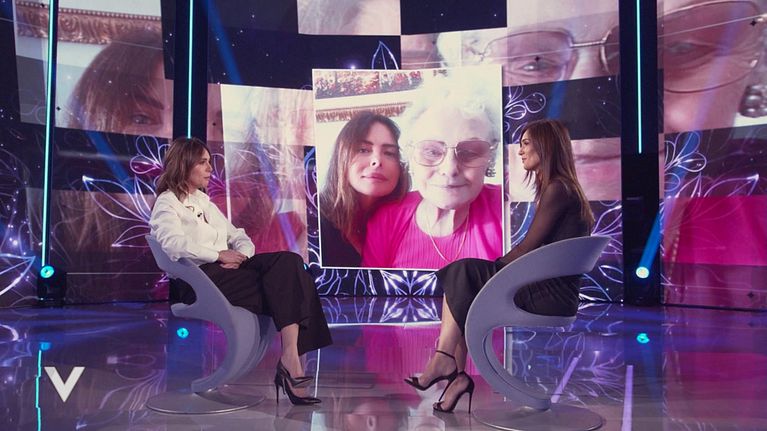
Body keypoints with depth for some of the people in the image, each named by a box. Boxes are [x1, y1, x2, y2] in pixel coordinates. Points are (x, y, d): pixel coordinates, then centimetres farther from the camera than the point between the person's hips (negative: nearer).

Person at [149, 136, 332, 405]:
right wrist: (219, 255, -19)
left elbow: (239, 237, 21)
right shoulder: (167, 204, 6)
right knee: (288, 287, -25)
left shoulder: (205, 203, 29)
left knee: (289, 261, -23)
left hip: (230, 267, 7)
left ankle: (291, 359, -32)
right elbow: (173, 244, -15)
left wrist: (241, 254, -3)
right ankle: (289, 362, -25)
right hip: (203, 277, -7)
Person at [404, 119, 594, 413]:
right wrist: (497, 268, 6)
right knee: (460, 285, -3)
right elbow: (531, 249, 16)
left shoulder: (558, 189, -11)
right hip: (547, 287, 9)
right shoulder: (555, 188, 20)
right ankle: (457, 374, -11)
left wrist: (496, 267, 0)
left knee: (461, 276, -11)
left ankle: (444, 362, -7)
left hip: (551, 293, -9)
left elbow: (528, 248, -14)